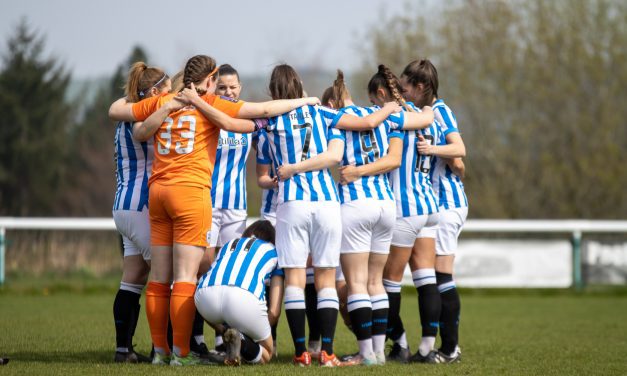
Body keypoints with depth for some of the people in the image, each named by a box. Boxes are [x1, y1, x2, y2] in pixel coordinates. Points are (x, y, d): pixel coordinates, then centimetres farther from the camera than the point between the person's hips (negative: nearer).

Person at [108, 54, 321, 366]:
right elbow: (263, 110, -4)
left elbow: (116, 111, 21)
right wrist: (302, 102, 8)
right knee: (185, 278, -5)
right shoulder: (211, 104, -1)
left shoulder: (161, 102, 11)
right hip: (190, 191, -6)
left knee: (159, 279, 8)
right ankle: (181, 353, -6)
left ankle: (160, 350, 12)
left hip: (158, 190, 6)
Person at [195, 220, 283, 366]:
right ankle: (241, 342, -11)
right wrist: (257, 334, 35)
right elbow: (274, 311, 19)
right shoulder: (273, 252, 29)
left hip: (205, 295, 3)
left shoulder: (229, 244, 38)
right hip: (245, 297, -3)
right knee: (265, 355, 22)